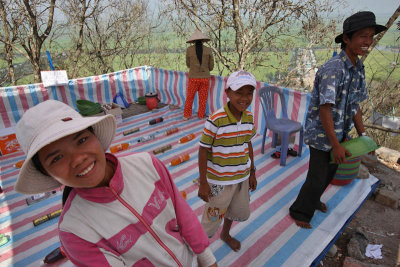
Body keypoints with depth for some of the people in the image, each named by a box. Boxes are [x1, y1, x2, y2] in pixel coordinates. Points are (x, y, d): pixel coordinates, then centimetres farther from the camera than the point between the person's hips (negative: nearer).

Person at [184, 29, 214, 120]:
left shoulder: (189, 50, -3)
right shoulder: (208, 50, -2)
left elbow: (188, 64, 8)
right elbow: (211, 66, 4)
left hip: (193, 78, -1)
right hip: (205, 77, 1)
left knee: (190, 97, 12)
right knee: (203, 98, 12)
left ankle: (186, 115, 15)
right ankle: (201, 115, 21)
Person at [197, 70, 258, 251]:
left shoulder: (249, 117, -4)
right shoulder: (216, 120, -24)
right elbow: (203, 150, -18)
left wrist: (252, 172, 12)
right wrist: (203, 183, -15)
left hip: (242, 177, 7)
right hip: (219, 181, -6)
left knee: (239, 211, 26)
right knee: (212, 217, 10)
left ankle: (225, 234, 56)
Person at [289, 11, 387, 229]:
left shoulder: (358, 68, 3)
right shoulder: (333, 69, -23)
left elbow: (355, 105, 11)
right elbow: (324, 110, -25)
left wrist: (362, 135, 10)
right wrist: (336, 145, -22)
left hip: (339, 133, 8)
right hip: (321, 135, -8)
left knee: (329, 173, 23)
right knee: (317, 177, 4)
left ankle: (313, 199, 49)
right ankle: (300, 211, 28)